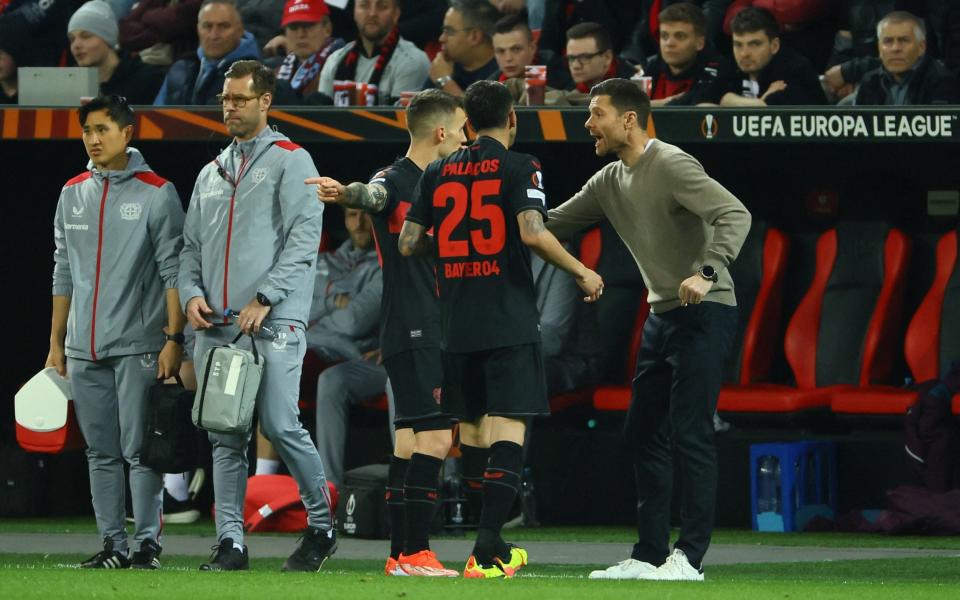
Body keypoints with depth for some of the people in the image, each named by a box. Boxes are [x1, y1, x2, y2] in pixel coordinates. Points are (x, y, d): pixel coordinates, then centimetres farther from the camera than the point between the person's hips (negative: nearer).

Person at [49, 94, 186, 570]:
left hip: (138, 347, -5)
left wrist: (174, 339, -13)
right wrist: (56, 342, 15)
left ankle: (148, 542, -1)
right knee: (101, 452, 7)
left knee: (139, 450, -6)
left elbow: (173, 272, -6)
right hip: (84, 350, 5)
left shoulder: (156, 194, -4)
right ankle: (112, 544, 12)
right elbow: (64, 273, 17)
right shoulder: (73, 194, 12)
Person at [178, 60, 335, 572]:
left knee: (280, 426, -12)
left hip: (273, 321, -6)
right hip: (215, 325, 6)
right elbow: (192, 245, 23)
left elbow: (303, 238, -7)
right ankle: (230, 542, 2)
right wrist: (192, 294, 3)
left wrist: (264, 299, -15)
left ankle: (321, 525, 4)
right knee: (225, 438, 2)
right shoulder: (211, 173, 23)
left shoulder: (290, 161, 3)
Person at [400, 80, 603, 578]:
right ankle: (486, 550, -17)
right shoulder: (519, 168, -4)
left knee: (471, 432, 14)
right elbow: (532, 232, -17)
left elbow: (407, 244, 9)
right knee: (508, 430, -7)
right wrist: (582, 273, -6)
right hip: (509, 323, -5)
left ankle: (490, 548, 19)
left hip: (457, 325, 5)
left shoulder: (438, 173, 10)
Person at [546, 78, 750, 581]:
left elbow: (735, 214, -23)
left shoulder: (670, 165, -16)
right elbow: (554, 224, 19)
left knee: (689, 433, -11)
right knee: (643, 431, 10)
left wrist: (708, 274, -35)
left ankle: (689, 557, -9)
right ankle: (649, 555, 15)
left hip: (703, 313, -10)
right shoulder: (610, 181, 11)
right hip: (662, 314, 10)